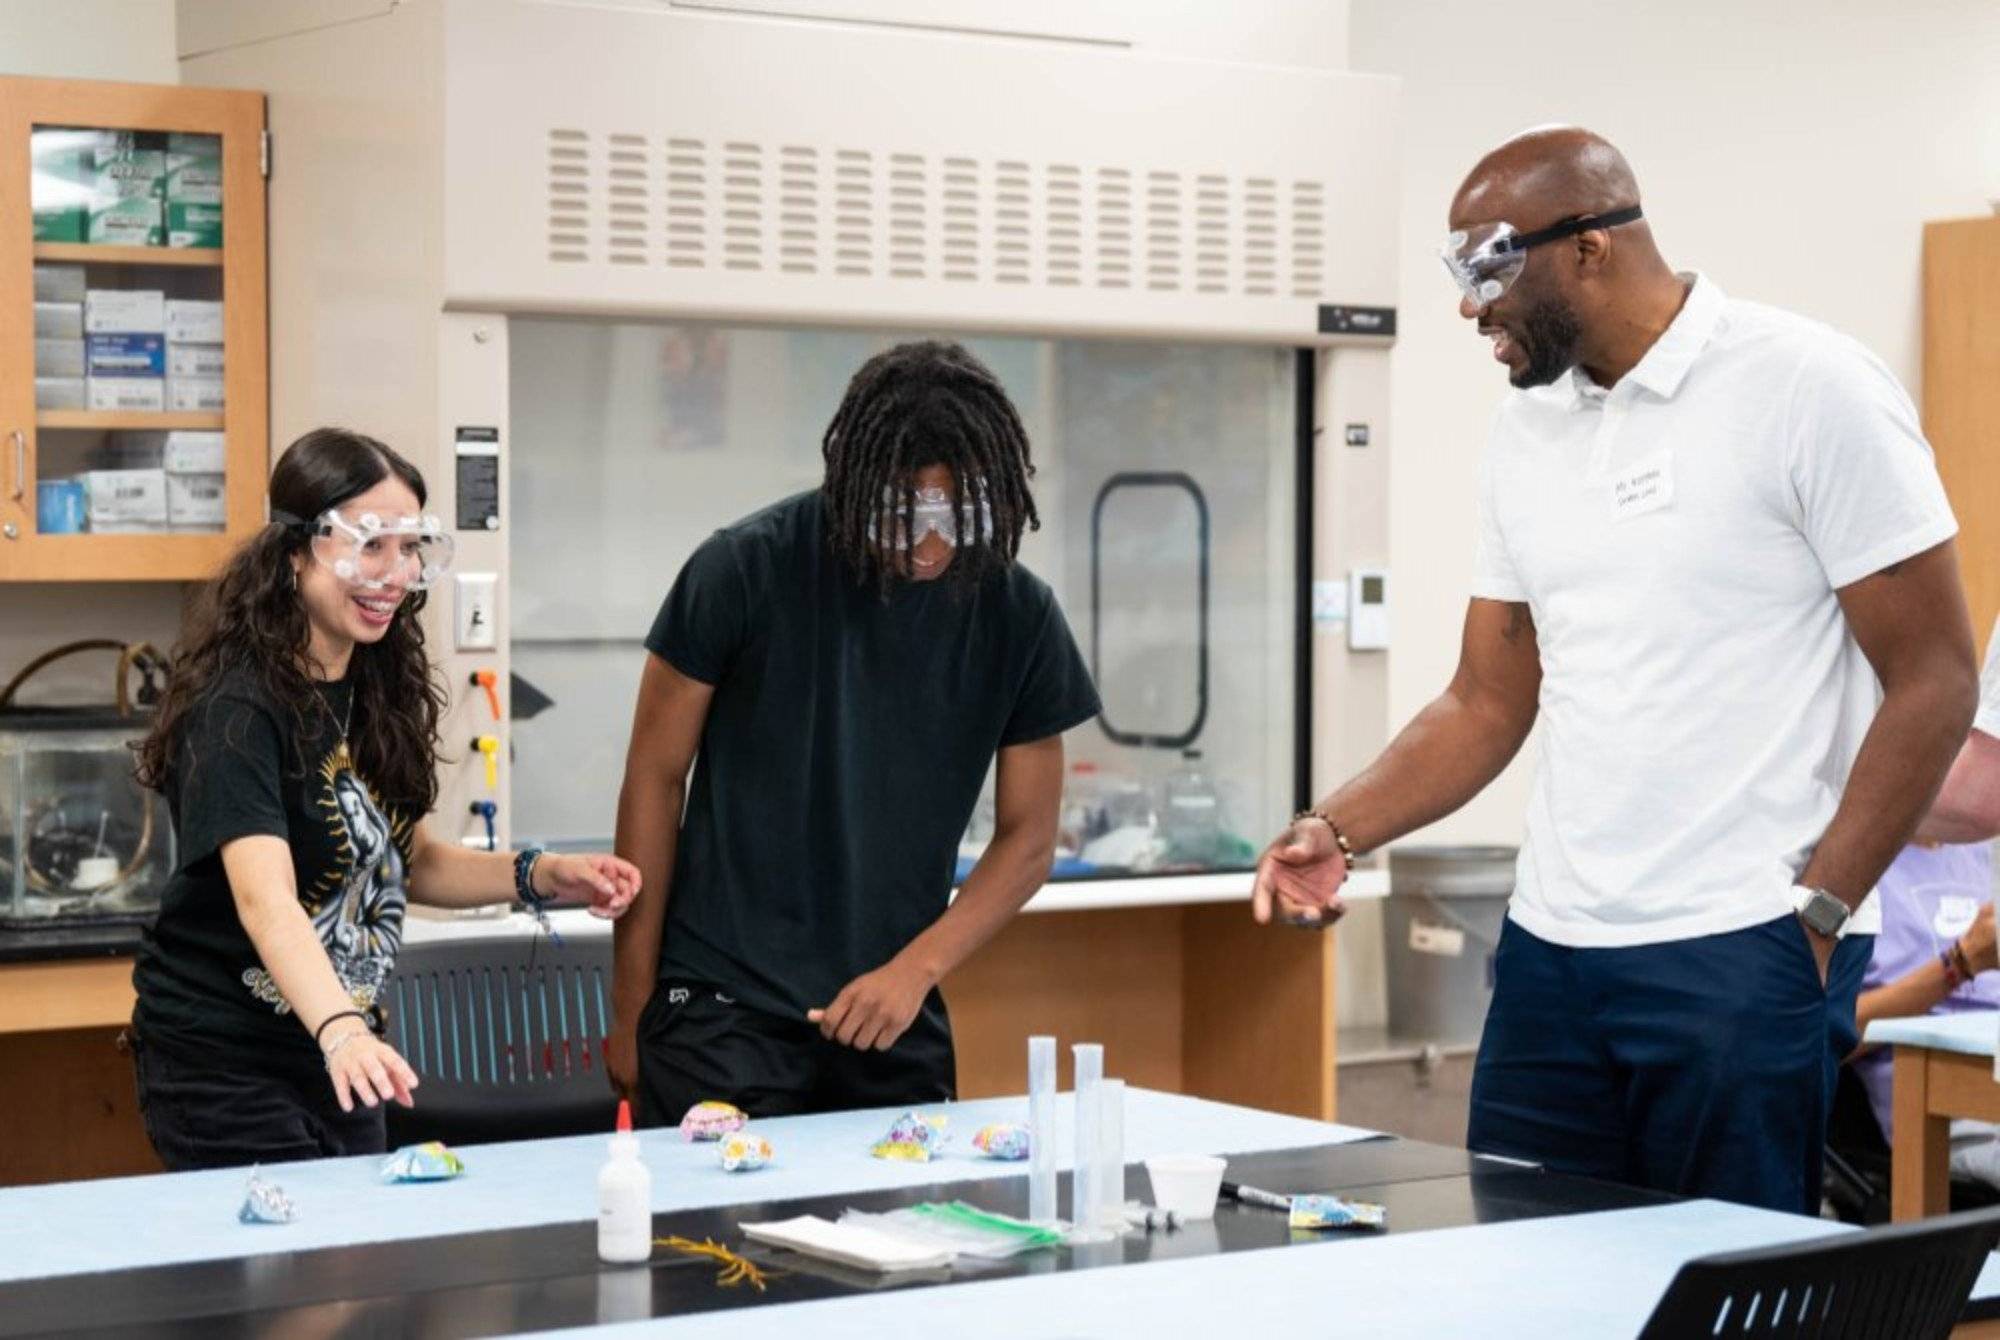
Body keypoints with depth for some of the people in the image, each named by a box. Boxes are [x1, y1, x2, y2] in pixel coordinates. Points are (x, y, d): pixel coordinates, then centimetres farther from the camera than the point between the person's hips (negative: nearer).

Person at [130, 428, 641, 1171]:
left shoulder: (375, 689, 3)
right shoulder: (238, 708, -21)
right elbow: (265, 900, -34)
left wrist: (540, 876, -2)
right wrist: (341, 1031, -50)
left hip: (341, 1055, 8)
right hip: (222, 1062, -8)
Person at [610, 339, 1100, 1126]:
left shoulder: (1018, 616, -1)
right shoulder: (746, 570, -9)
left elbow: (1027, 839, 5)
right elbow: (656, 780, -1)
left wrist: (916, 969, -10)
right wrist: (632, 1009, 1)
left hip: (895, 1026, 3)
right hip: (721, 1011, -3)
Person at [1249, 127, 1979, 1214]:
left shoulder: (1809, 390, -8)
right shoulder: (1523, 437, 12)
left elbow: (1933, 679, -8)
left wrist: (1816, 918, -13)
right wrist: (1336, 832, 0)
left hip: (1742, 959, -6)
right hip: (1549, 954, 6)